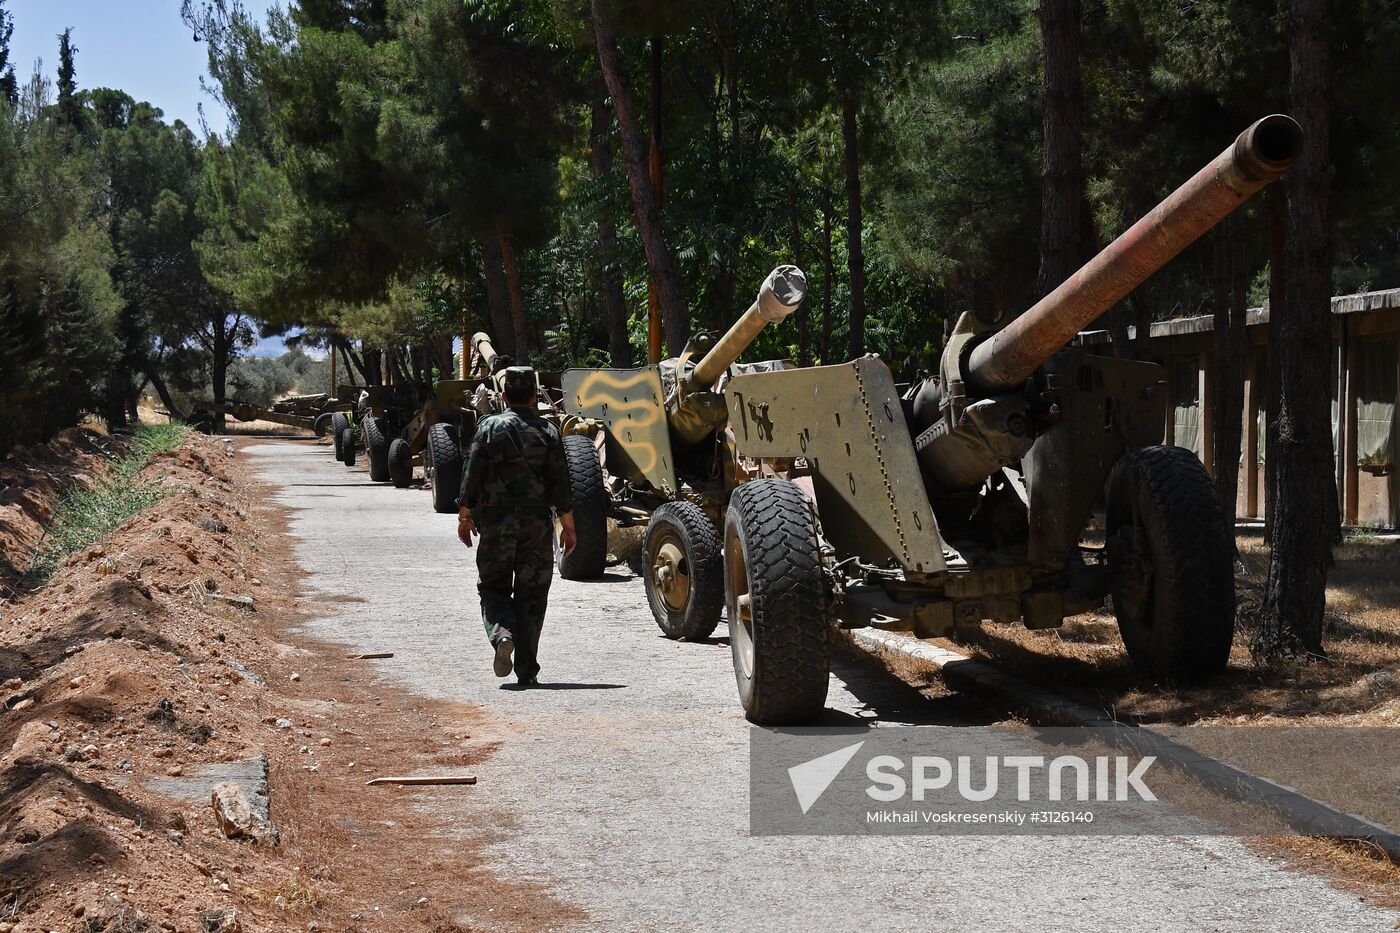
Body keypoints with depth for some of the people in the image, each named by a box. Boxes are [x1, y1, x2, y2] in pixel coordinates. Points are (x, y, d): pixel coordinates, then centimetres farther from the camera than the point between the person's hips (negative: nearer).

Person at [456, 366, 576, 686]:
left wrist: (464, 516, 9)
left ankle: (502, 634, -17)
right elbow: (560, 484, -1)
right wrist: (568, 527, 5)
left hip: (496, 524, -1)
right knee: (531, 595, 6)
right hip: (537, 524, 1)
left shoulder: (489, 428, -1)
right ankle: (527, 670, 5)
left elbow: (472, 477, -2)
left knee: (493, 587, 12)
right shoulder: (548, 432, 0)